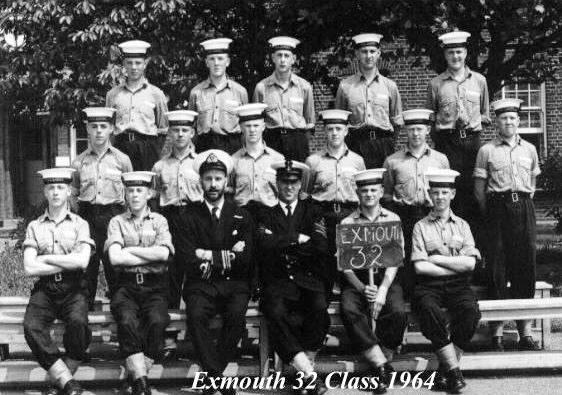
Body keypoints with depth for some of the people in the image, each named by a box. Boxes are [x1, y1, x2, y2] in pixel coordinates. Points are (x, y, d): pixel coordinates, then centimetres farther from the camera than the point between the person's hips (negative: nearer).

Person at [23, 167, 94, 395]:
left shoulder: (79, 225, 8)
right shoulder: (34, 227, 11)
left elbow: (82, 261, -9)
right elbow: (29, 268, -1)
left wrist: (46, 258, -6)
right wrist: (67, 263, -5)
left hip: (74, 289, -1)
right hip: (45, 290, 1)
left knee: (77, 322, -33)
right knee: (31, 327, -28)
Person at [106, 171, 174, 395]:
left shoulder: (159, 221, 12)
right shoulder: (117, 222, 11)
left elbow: (163, 253, -6)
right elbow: (115, 257, -6)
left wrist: (128, 250, -5)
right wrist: (151, 257, -5)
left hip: (155, 286, 0)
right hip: (127, 286, 0)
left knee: (157, 321, -31)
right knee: (128, 321, -32)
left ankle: (135, 376, -17)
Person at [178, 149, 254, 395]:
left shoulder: (241, 216, 12)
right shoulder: (190, 218, 8)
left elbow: (245, 259, 0)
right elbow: (190, 262, -4)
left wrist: (211, 256, -6)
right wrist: (227, 256, -7)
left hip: (234, 284, 1)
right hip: (201, 285, -1)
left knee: (237, 314, -32)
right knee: (196, 315, -32)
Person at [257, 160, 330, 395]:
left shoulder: (312, 212, 15)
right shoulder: (267, 215, 15)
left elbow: (321, 246, -1)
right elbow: (266, 244, -5)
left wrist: (284, 245, -1)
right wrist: (298, 239, -6)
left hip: (308, 279, 0)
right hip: (278, 281, 0)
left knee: (319, 308, -32)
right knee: (275, 313, -32)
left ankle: (305, 372, -18)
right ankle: (309, 375, -31)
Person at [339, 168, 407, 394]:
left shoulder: (393, 220, 8)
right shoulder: (347, 223, 7)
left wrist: (383, 290, -15)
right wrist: (363, 289, -15)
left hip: (385, 277, 0)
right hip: (356, 279, 0)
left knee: (398, 312, -30)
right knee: (349, 311, -31)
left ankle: (381, 363, -13)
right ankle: (383, 366, -27)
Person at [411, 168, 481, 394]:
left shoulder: (462, 225, 15)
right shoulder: (421, 227, 9)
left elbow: (469, 263, 1)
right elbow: (420, 266, -3)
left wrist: (436, 259, -3)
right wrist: (455, 266, -3)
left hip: (458, 285, 2)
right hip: (429, 285, -1)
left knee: (470, 311, -31)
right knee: (429, 309, -36)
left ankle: (446, 369, -17)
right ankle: (454, 370, -24)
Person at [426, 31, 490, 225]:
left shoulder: (479, 80, 11)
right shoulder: (435, 84, 6)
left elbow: (485, 114, 20)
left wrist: (475, 124, 3)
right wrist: (437, 136, 0)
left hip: (472, 140, 1)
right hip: (447, 142, -1)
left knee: (472, 188, 0)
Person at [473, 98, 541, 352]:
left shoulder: (529, 149, 12)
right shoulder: (487, 150, 4)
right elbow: (479, 190, 5)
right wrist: (490, 214, 5)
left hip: (524, 208, 2)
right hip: (497, 208, -2)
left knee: (525, 265, 0)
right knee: (498, 267, -4)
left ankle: (526, 332, 5)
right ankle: (497, 333, 0)